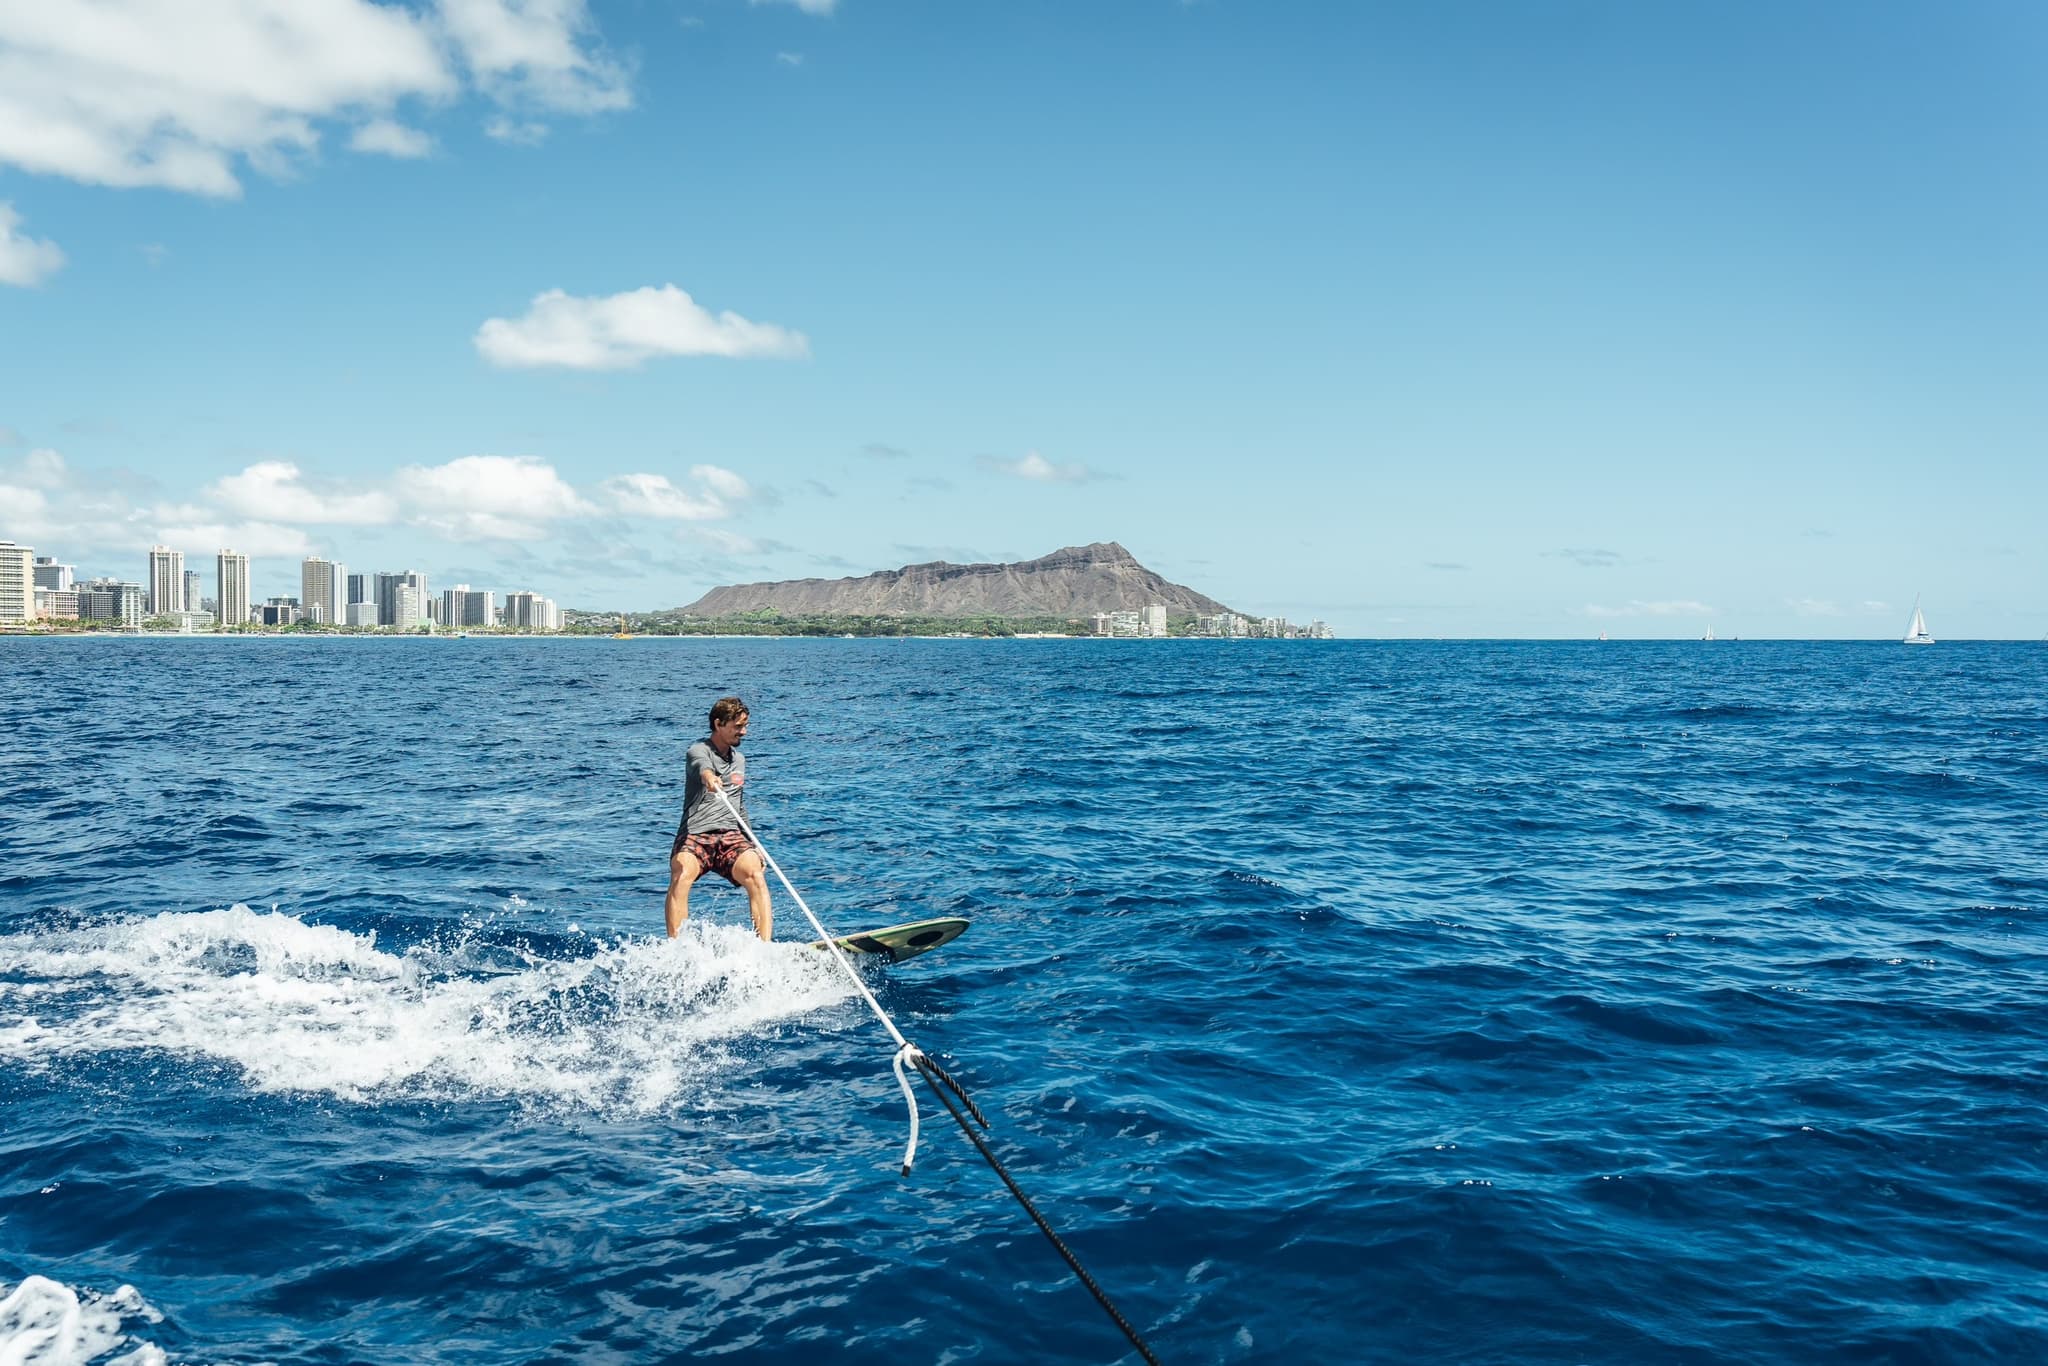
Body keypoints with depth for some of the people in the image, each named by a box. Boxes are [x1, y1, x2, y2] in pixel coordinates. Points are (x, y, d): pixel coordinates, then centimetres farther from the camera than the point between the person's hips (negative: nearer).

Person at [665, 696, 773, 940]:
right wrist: (709, 777, -50)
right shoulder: (699, 751, 1)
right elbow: (701, 765, -26)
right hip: (694, 836, -4)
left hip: (731, 836, 4)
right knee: (681, 876, -34)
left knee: (756, 875, -26)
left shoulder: (739, 760, 23)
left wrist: (753, 846, 23)